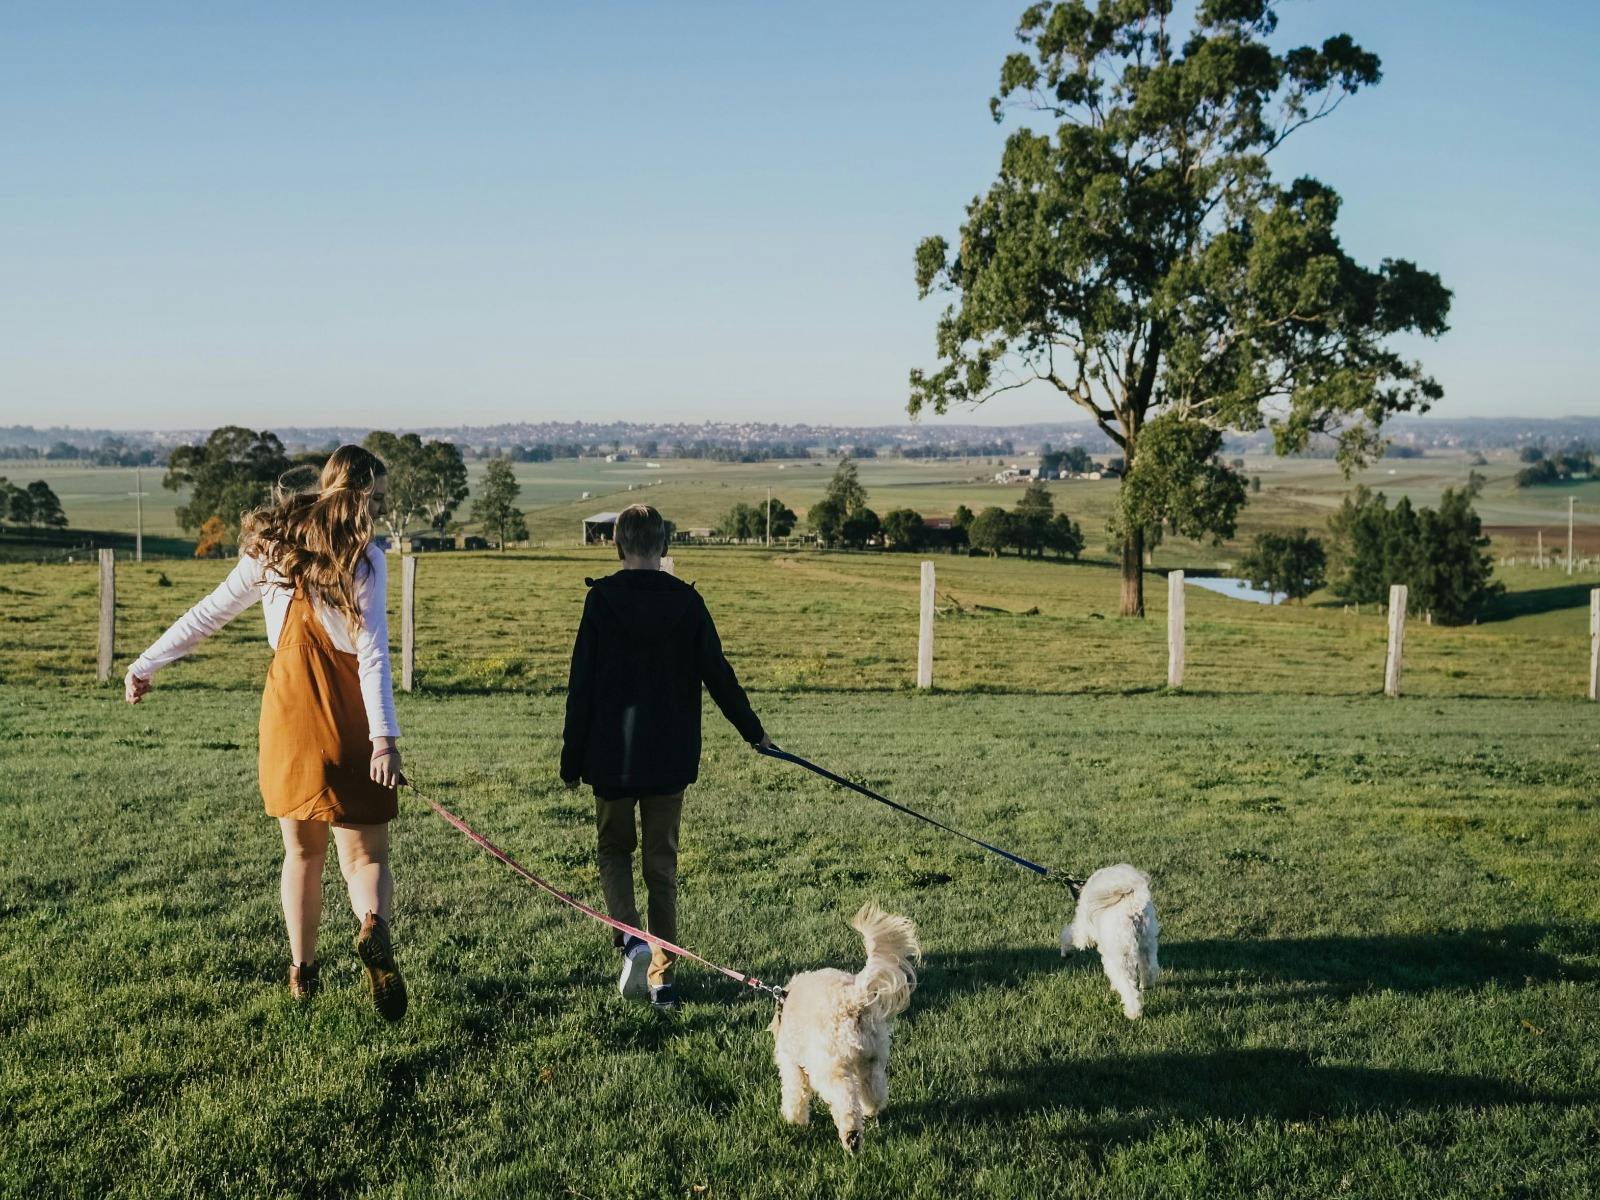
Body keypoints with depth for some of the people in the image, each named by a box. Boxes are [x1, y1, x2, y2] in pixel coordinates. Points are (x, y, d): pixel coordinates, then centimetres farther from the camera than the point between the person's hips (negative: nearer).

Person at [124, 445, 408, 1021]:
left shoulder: (270, 547, 7)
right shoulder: (365, 558, -6)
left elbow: (207, 614, 12)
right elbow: (372, 653, -13)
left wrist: (145, 664, 23)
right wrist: (384, 736, -17)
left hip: (288, 709, 4)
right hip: (349, 719, -3)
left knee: (302, 851, 19)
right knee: (364, 854, 1)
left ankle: (302, 972, 22)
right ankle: (373, 928, -30)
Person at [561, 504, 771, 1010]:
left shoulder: (602, 599, -7)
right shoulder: (687, 601, -2)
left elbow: (582, 683, -7)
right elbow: (718, 675, 1)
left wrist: (572, 757, 0)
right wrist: (754, 732, 14)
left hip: (612, 757, -2)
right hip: (671, 758, 2)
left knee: (613, 849, 16)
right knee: (662, 863, 10)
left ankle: (632, 940, -7)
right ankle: (663, 976, 10)